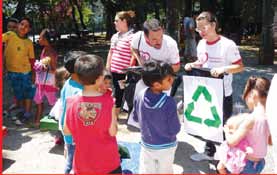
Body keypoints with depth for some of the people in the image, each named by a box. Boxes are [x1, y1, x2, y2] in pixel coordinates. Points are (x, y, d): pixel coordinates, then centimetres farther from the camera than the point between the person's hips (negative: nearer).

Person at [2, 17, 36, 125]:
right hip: (12, 71, 0)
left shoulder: (29, 43, -4)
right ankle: (22, 109, 38)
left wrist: (33, 73, 3)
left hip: (25, 71, 0)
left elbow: (31, 59, 1)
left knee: (28, 92, 8)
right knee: (18, 92, 18)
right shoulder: (10, 35, -8)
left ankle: (27, 113, 23)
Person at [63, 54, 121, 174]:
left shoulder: (72, 102, -13)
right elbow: (112, 132, -12)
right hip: (108, 163, -2)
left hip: (83, 165, 2)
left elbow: (66, 131, -2)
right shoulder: (108, 101, -19)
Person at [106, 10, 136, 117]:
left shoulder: (131, 37, -13)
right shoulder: (115, 36, 12)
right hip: (114, 72, 7)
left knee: (123, 95, 4)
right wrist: (107, 68, 19)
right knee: (117, 95, 17)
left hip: (124, 73, -7)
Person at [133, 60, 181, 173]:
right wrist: (176, 116, -5)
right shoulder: (169, 102, -31)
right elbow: (174, 130, -22)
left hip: (147, 144, 3)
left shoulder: (140, 96, -17)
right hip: (166, 147, -3)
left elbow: (136, 118, -1)